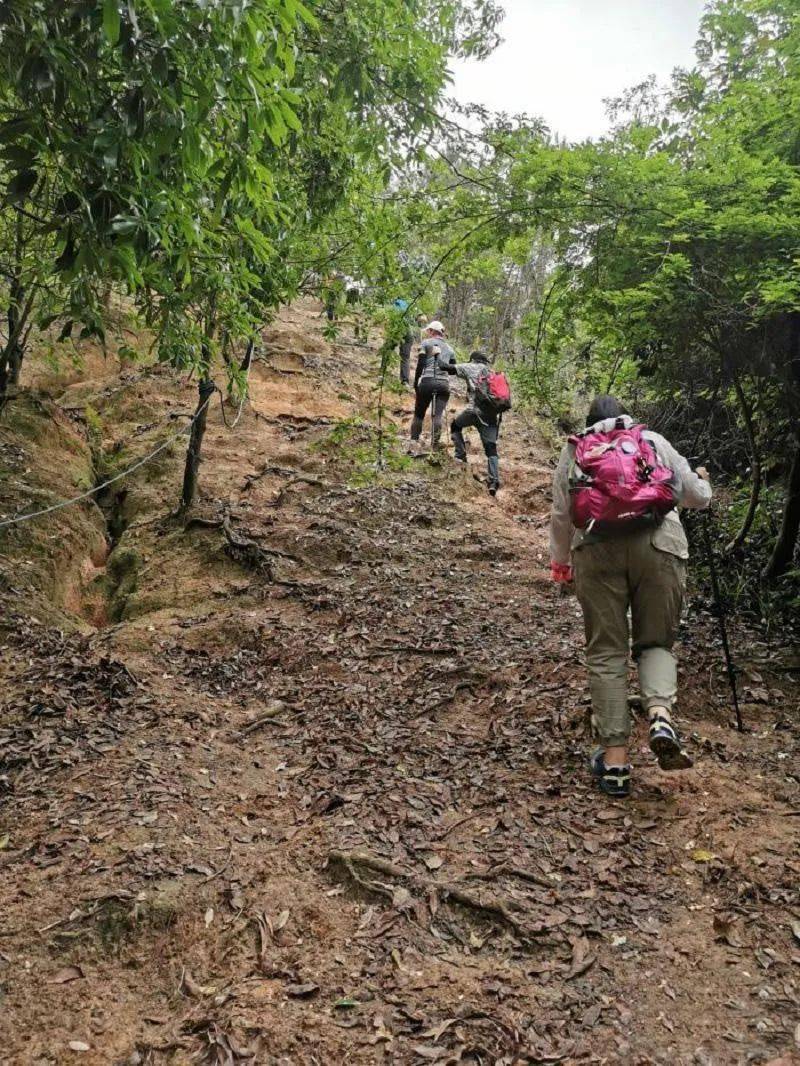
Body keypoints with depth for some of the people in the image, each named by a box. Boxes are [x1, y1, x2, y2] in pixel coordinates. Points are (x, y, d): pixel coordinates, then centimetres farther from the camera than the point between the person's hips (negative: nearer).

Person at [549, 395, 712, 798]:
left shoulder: (574, 449, 24)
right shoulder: (654, 440, 23)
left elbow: (560, 515, 17)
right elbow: (697, 497, 24)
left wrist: (560, 562, 32)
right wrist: (702, 479, 47)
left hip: (596, 548, 0)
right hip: (659, 545, 0)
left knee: (605, 653, 6)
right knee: (656, 642, 14)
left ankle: (614, 759, 2)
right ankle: (661, 717, -13)